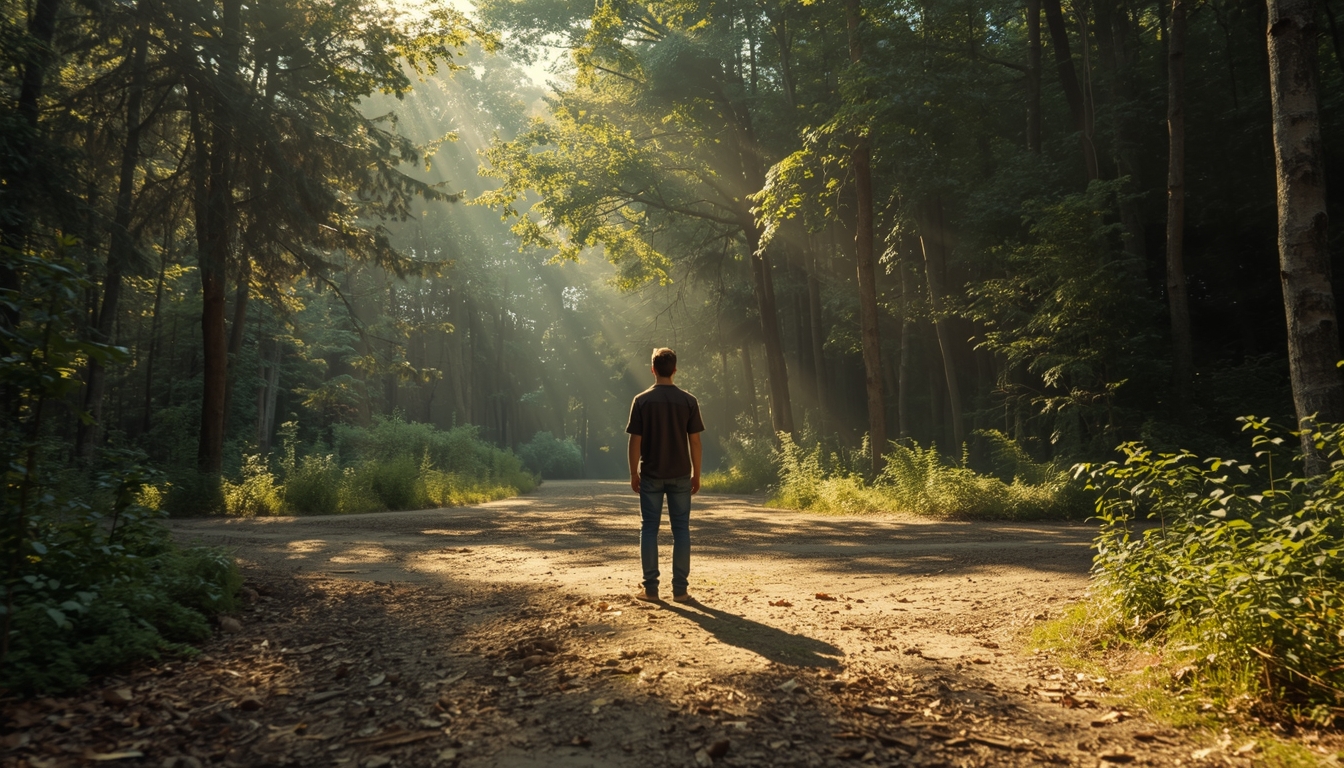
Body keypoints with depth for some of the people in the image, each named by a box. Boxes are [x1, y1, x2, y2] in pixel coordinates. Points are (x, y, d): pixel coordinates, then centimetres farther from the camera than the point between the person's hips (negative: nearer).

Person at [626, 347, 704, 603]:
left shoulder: (642, 400, -4)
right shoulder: (688, 401, -2)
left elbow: (635, 441, -5)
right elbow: (695, 441, -2)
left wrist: (634, 473, 4)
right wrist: (696, 474, 6)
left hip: (650, 475, 0)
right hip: (680, 475, 1)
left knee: (649, 529, 6)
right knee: (681, 529, 5)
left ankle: (651, 588, 7)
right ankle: (679, 588, 6)